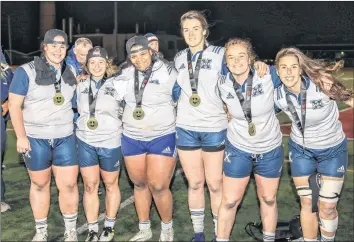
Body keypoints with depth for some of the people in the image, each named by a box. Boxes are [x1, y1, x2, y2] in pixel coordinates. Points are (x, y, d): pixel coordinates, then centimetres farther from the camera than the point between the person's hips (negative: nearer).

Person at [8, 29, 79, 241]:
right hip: (35, 138, -2)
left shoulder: (70, 73, 8)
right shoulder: (27, 71, -6)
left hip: (65, 138, 3)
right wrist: (21, 136, -11)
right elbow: (14, 105, -8)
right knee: (39, 184, 8)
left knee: (69, 184, 1)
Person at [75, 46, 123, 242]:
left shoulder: (116, 84, -5)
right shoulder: (81, 85, 5)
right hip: (85, 142, 3)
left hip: (110, 142, -3)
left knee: (110, 184, 10)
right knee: (90, 186, 6)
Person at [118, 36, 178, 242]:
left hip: (162, 138, -4)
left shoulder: (168, 74, -11)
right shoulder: (126, 75, 2)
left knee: (158, 186, -7)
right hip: (132, 138, 5)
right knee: (139, 184, 13)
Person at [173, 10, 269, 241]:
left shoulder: (220, 54, -4)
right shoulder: (179, 59, 8)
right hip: (185, 129, 3)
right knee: (194, 183, 11)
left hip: (215, 129, -3)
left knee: (215, 184, 2)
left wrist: (259, 65, -20)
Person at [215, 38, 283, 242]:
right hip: (238, 149, 0)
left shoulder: (268, 76, -18)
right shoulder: (222, 84, -15)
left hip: (270, 149, 0)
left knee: (268, 199, 17)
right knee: (230, 201, 4)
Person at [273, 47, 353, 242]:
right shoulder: (277, 96, -18)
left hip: (333, 150, -2)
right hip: (300, 150, 2)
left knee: (327, 208, 2)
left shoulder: (322, 83, -28)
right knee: (307, 204, 9)